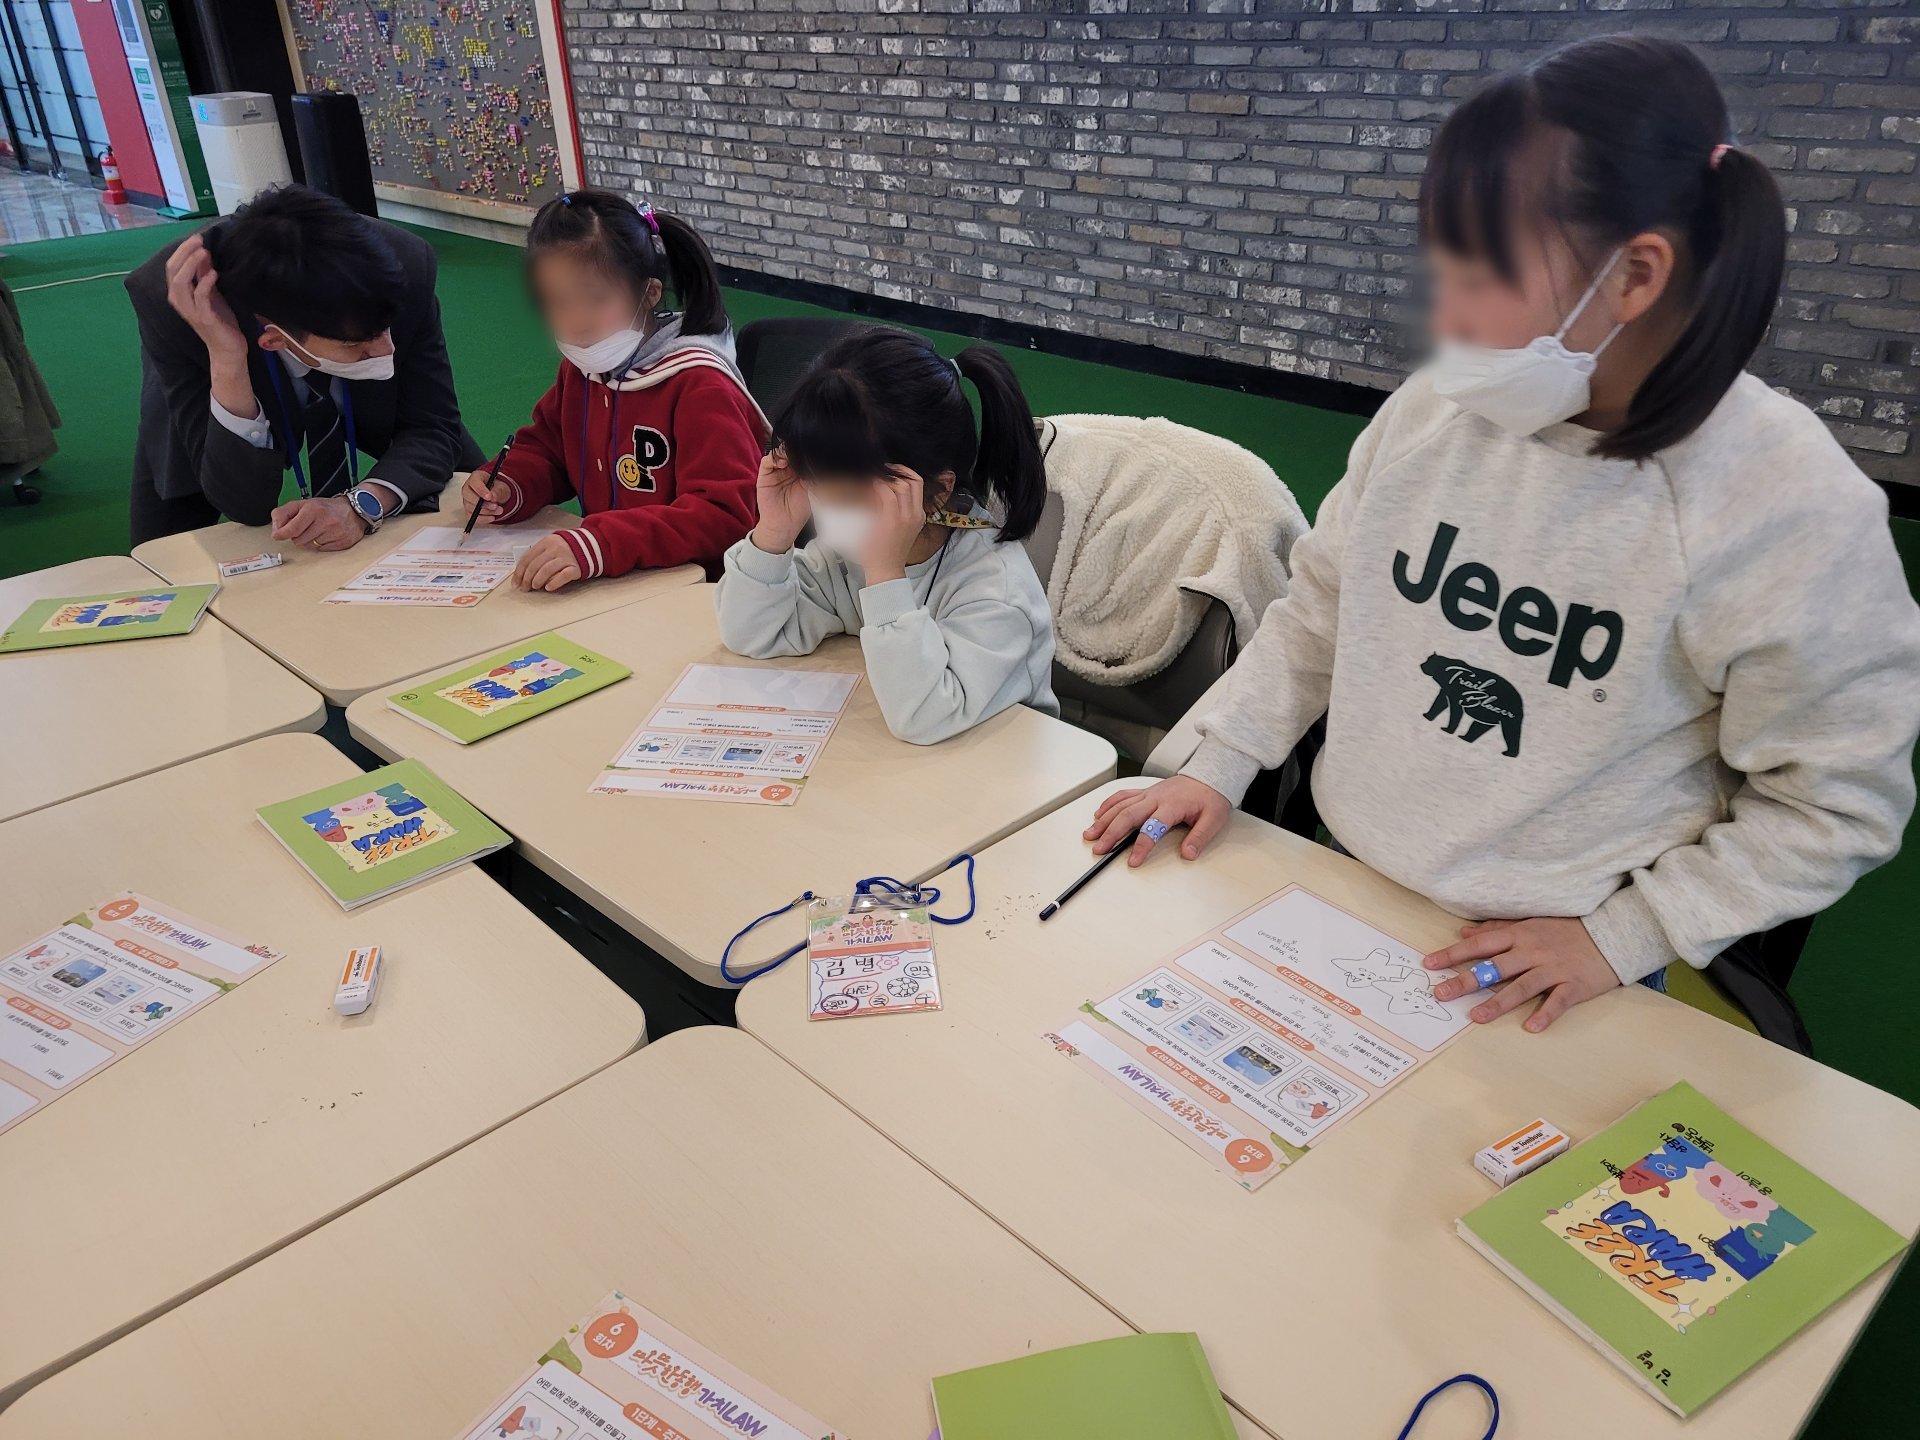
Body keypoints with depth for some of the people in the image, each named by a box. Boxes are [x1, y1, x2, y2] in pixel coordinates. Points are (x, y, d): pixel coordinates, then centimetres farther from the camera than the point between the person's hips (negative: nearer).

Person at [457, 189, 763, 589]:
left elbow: (727, 514, -27)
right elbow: (545, 444, 25)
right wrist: (505, 488, 1)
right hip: (607, 586, 9)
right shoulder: (581, 366, 8)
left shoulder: (700, 385, -17)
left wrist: (600, 543, -37)